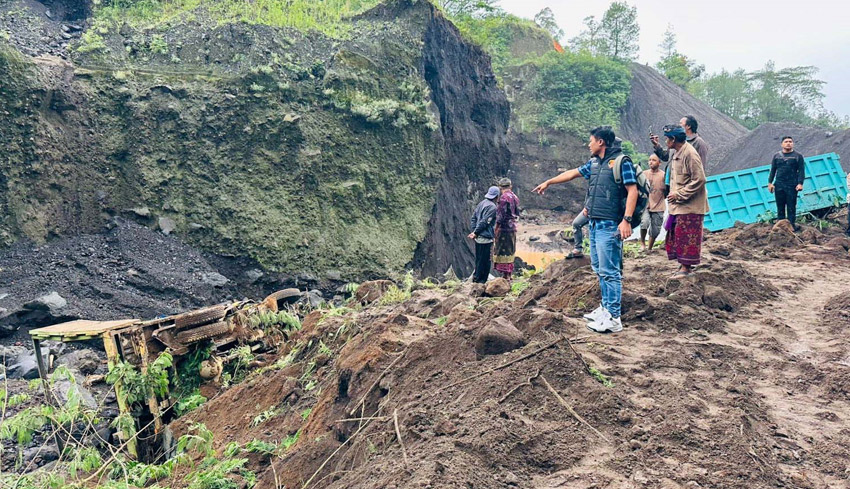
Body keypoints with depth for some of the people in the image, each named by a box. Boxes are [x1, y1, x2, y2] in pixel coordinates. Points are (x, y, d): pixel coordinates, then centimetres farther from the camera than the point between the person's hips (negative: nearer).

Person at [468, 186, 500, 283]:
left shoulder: (482, 203, 10)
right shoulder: (492, 207, -16)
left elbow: (474, 218, 12)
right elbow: (484, 222, -19)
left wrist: (474, 231, 11)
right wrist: (475, 233, -11)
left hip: (478, 237, 9)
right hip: (486, 238, -9)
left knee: (479, 259, 18)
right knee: (485, 261, 1)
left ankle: (476, 278, 27)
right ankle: (481, 280, 7)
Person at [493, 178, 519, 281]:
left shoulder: (503, 198, -15)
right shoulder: (515, 197, 11)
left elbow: (500, 215, -17)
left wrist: (496, 229, -11)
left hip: (504, 227, -8)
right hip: (513, 227, 8)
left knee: (503, 251, -4)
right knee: (510, 251, 14)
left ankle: (506, 275, -5)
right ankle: (509, 274, 21)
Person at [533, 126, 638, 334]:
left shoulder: (621, 161, -8)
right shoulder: (594, 163, 16)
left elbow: (632, 190, -14)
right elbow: (572, 173, 29)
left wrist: (626, 220, -21)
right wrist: (548, 182, 38)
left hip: (610, 225, -9)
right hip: (594, 223, 9)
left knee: (609, 271, -8)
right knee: (599, 269, 14)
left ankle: (613, 319, -5)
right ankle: (606, 308, 24)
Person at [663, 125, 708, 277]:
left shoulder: (690, 154, -17)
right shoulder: (677, 153, 14)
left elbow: (699, 180, -20)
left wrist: (679, 194, -19)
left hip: (690, 205, -9)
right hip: (679, 205, 9)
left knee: (686, 236, -4)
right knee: (676, 234, 11)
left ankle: (686, 267, 3)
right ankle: (684, 265, 20)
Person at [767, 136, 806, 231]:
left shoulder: (798, 156, 5)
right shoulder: (777, 156, 12)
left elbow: (801, 171, 0)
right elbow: (772, 170, 12)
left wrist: (800, 183, -10)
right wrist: (770, 182, 3)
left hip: (792, 186, -2)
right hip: (779, 186, 2)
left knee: (791, 206, -2)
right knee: (780, 206, 5)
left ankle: (792, 225, 3)